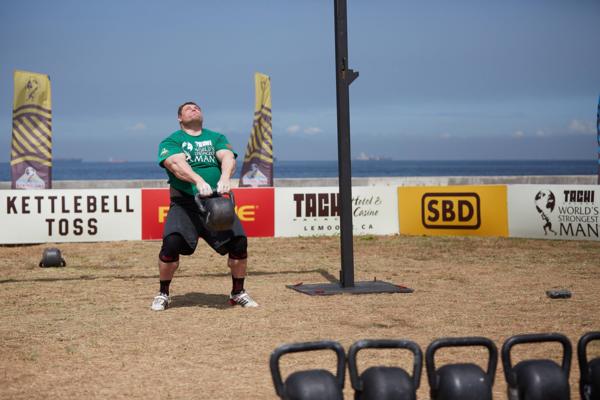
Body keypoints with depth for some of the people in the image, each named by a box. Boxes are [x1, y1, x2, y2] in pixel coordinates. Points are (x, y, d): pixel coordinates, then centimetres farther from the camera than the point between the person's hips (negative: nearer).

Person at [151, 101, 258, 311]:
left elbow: (228, 157, -3)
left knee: (239, 240, -13)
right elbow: (176, 163, -13)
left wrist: (225, 177, -27)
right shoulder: (171, 141, 8)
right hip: (184, 203, -2)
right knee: (172, 242, -22)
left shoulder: (216, 138, 18)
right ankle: (163, 294, 0)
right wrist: (198, 181, -33)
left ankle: (238, 293, 9)